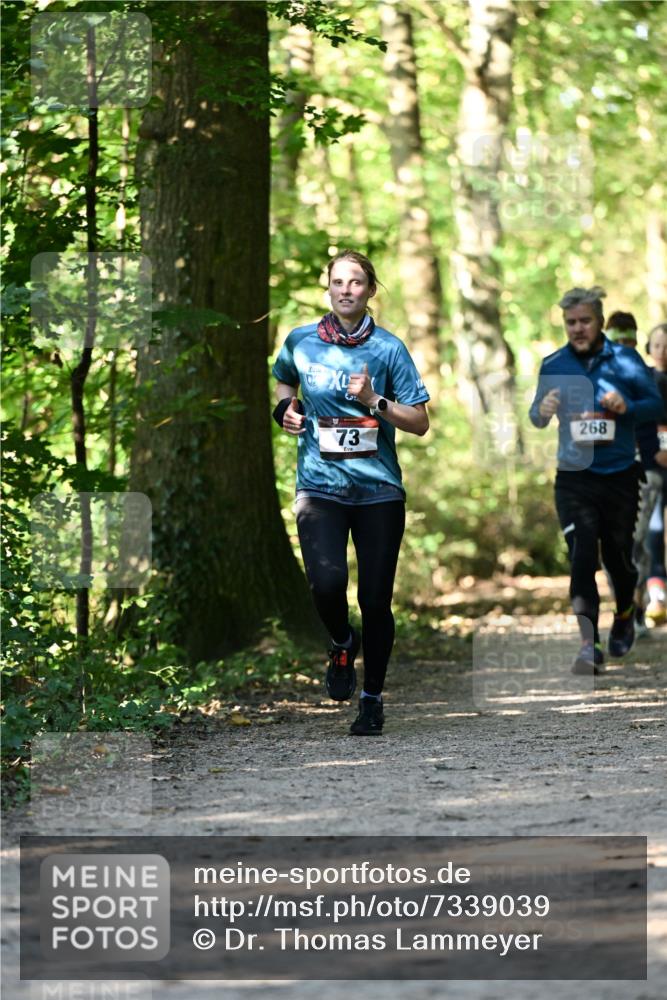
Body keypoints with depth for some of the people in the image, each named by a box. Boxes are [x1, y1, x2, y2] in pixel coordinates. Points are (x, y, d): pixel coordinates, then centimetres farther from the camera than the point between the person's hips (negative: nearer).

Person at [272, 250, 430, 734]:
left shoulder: (388, 349, 0)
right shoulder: (300, 342, 6)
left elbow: (420, 422, 0)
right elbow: (285, 381, 29)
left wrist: (374, 402, -15)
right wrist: (285, 408, 9)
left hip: (378, 490, 0)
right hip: (320, 487, 0)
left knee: (375, 599, 0)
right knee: (327, 582, -21)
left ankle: (373, 698, 19)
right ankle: (343, 644, 13)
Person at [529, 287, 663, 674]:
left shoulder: (625, 359, -3)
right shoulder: (554, 365, 2)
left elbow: (656, 404, -1)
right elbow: (538, 416, 9)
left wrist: (627, 406, -21)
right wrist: (542, 411, -15)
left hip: (620, 477, 0)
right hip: (575, 478, 0)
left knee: (618, 555, 11)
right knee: (582, 558, -12)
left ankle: (625, 617, 41)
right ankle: (590, 645, -14)